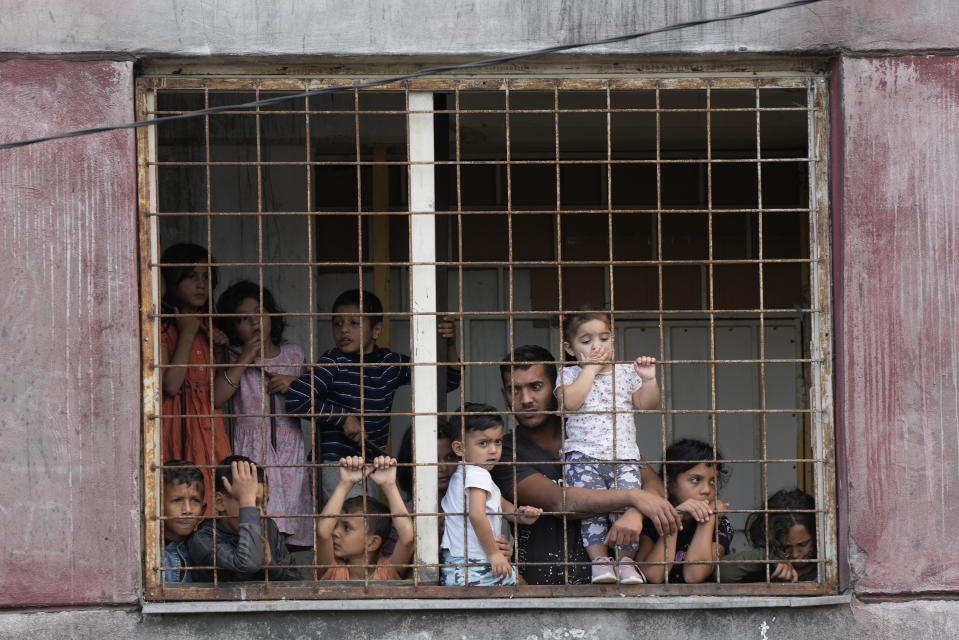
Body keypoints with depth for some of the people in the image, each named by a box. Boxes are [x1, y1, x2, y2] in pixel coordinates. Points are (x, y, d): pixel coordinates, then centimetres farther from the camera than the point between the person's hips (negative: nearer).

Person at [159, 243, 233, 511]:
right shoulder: (162, 328, -2)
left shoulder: (208, 330, 17)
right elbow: (170, 384, -16)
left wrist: (221, 347, 0)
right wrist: (187, 334, -8)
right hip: (177, 430, -6)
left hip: (209, 430, 6)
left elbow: (216, 397, 9)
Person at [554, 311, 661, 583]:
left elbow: (647, 404, 13)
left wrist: (649, 379, -4)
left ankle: (626, 560, -7)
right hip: (583, 455, -2)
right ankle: (599, 559, -14)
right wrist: (591, 368, -6)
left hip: (624, 455, 2)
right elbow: (570, 401, -12)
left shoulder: (626, 371, 16)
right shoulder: (569, 374, 9)